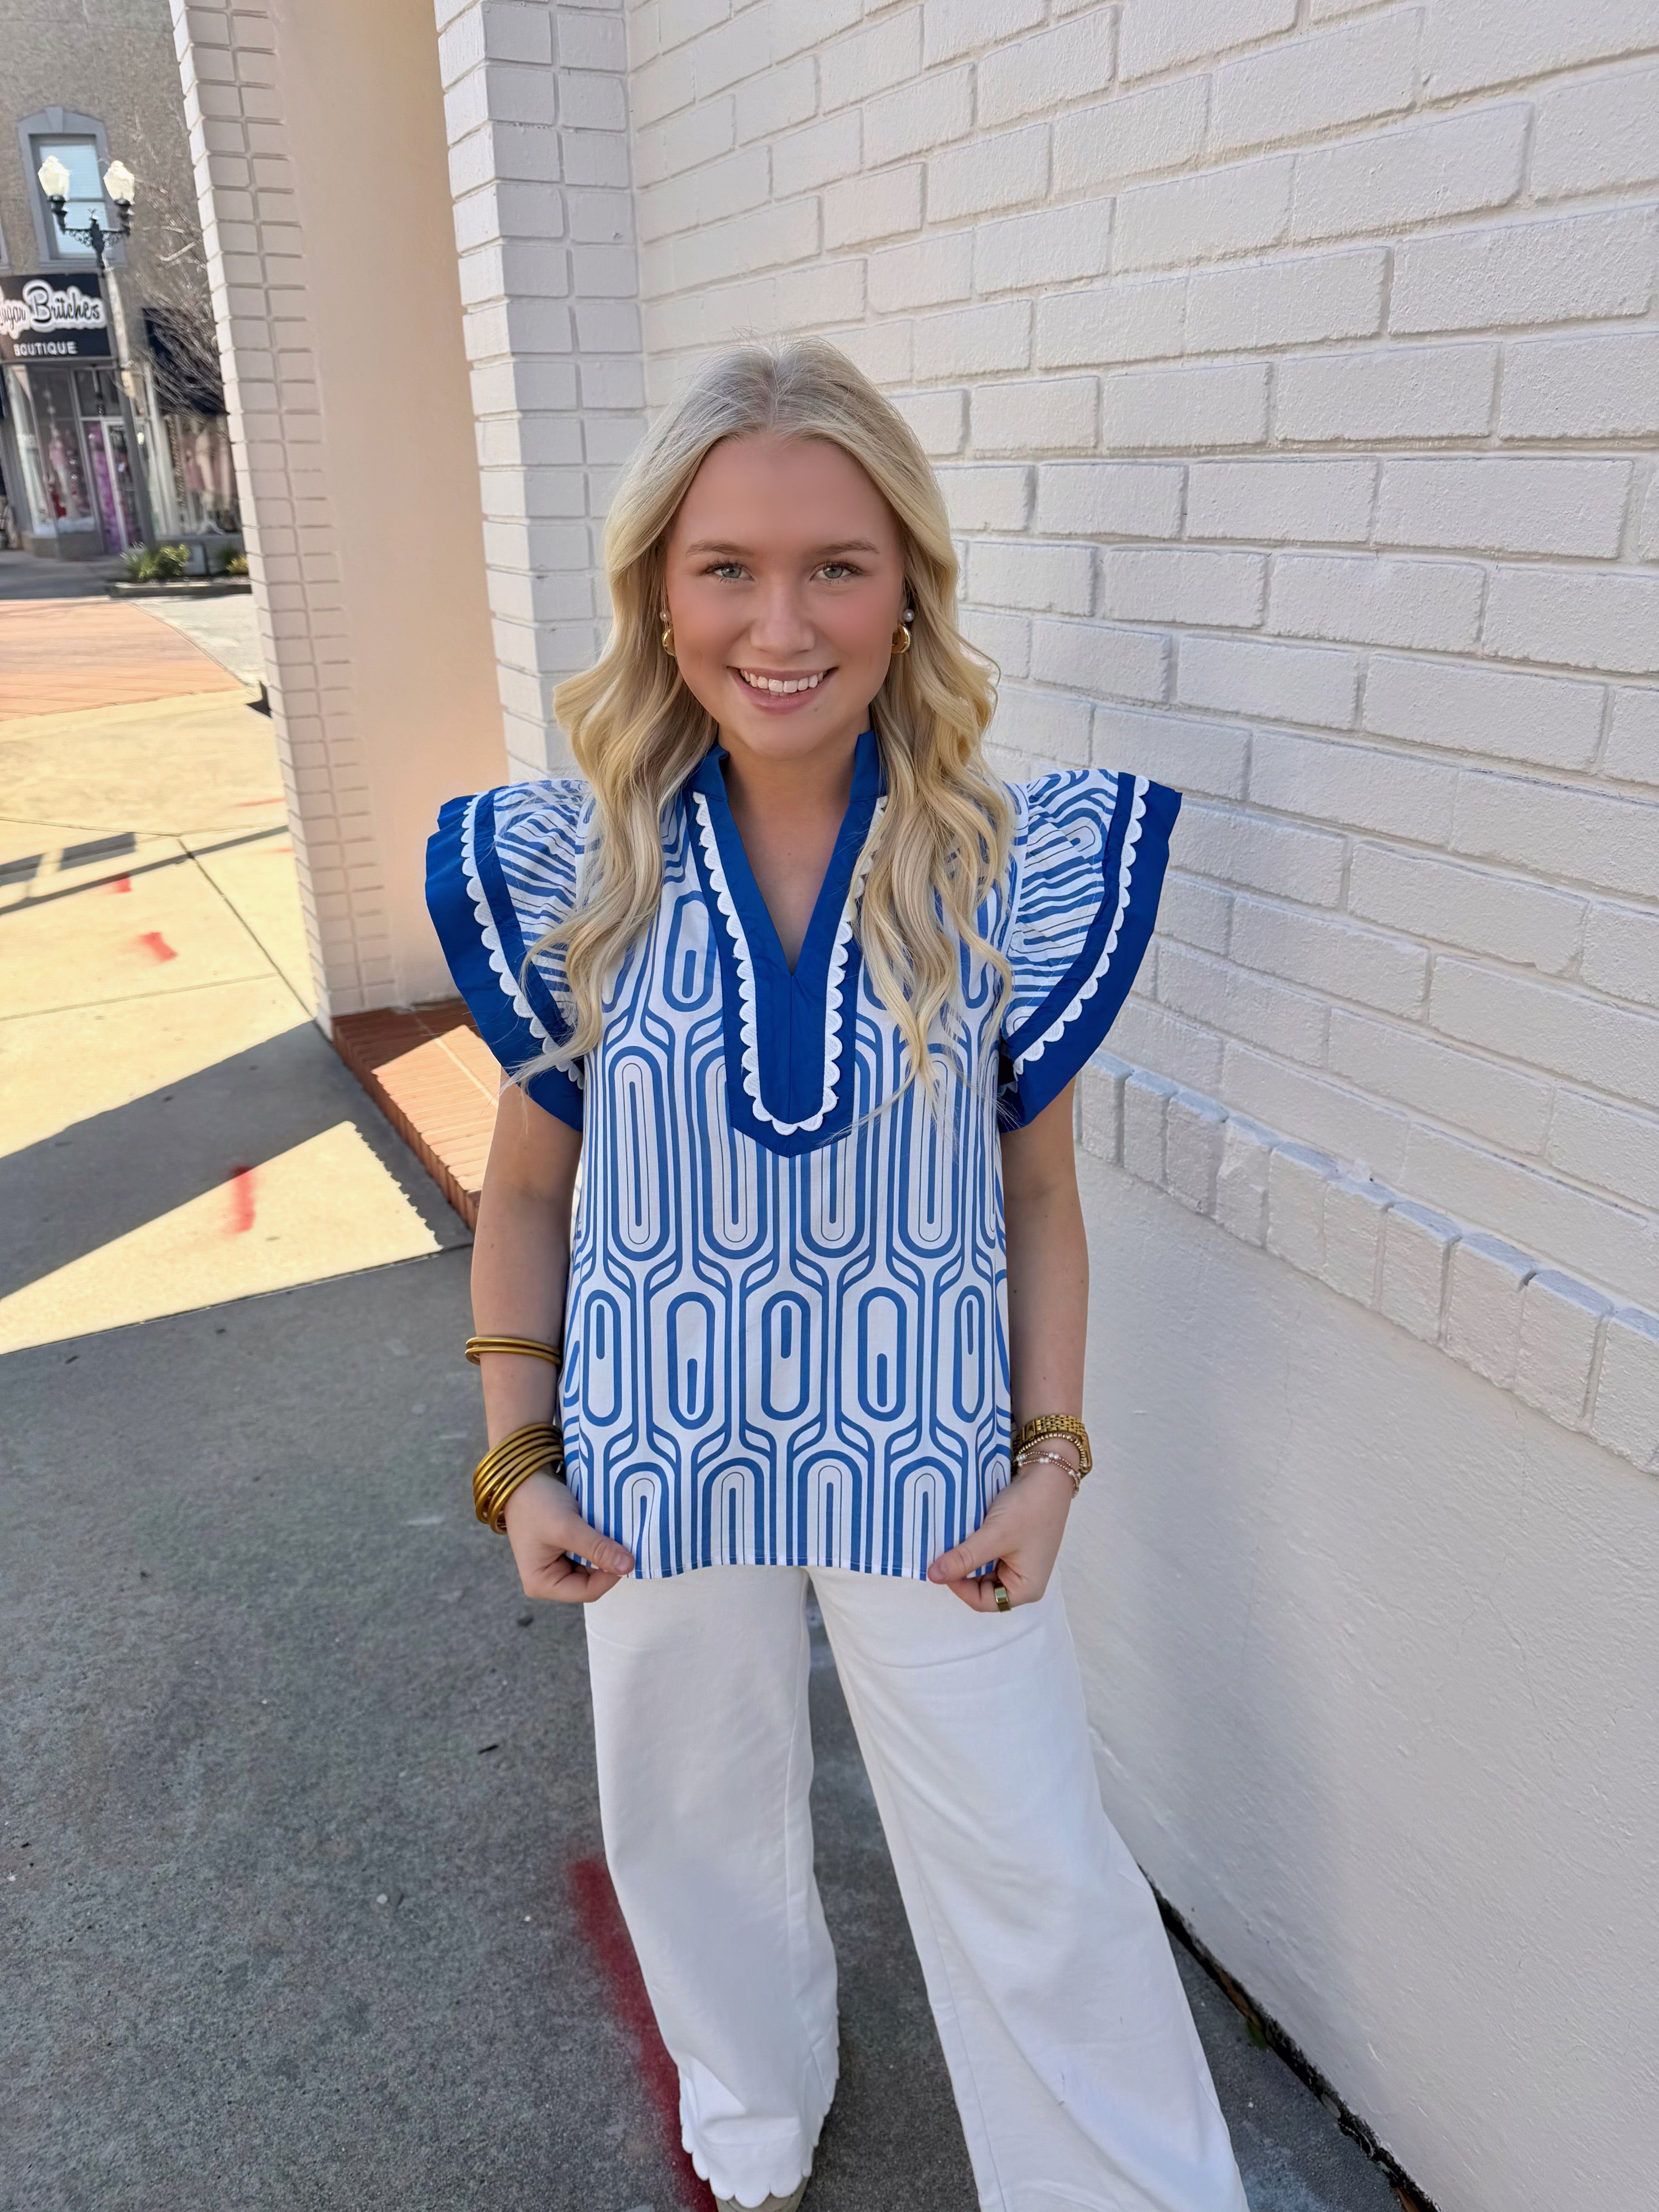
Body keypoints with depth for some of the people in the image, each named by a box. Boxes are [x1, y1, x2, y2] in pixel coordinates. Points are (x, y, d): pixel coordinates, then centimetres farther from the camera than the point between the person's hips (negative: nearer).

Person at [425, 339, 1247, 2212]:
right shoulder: (581, 864, -9)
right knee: (693, 1827, 24)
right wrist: (520, 1461, -3)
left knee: (1034, 1866, 12)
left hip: (932, 1463, -1)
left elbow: (1038, 1191, -2)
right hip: (662, 1467, 2)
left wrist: (1051, 1456, -5)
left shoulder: (1004, 863, -11)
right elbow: (528, 1188, 0)